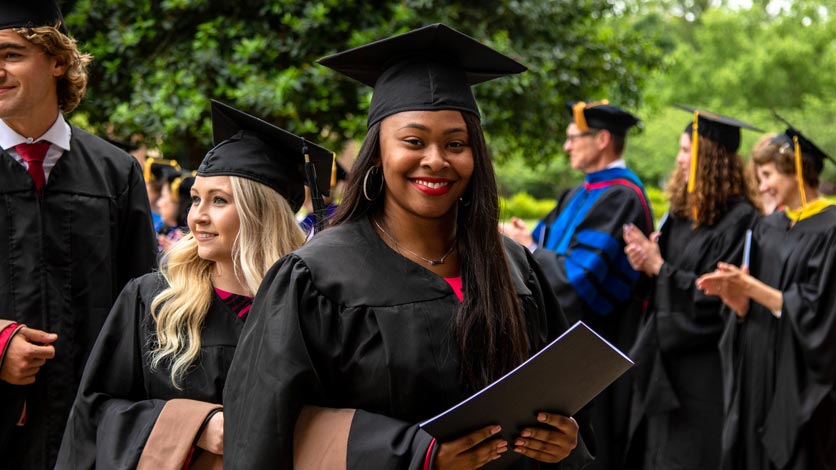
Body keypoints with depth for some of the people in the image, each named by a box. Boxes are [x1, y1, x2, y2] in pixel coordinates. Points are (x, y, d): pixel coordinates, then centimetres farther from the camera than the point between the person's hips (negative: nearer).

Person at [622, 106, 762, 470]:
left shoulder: (739, 219, -16)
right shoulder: (682, 213, 9)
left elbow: (718, 294, -20)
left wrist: (658, 267, -16)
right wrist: (646, 263, -6)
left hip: (705, 368, -8)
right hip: (665, 360, 8)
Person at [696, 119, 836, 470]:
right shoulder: (768, 228, 10)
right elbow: (749, 308, 9)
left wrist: (750, 288, -18)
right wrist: (736, 296, -12)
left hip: (800, 383, -6)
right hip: (756, 375, 6)